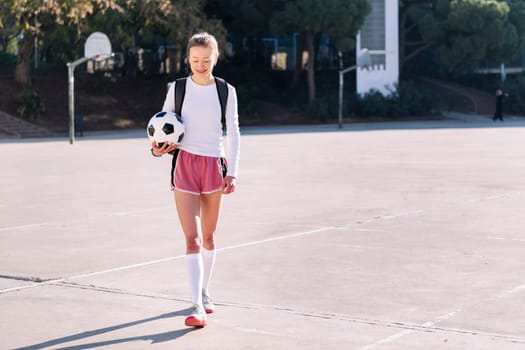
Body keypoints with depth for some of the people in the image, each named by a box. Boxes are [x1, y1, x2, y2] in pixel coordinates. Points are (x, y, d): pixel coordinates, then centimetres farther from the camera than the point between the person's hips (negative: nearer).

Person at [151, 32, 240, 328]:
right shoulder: (177, 89, 2)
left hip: (214, 164, 1)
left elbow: (233, 134, 6)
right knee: (192, 238, -10)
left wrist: (232, 172, -1)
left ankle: (205, 293, 30)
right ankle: (198, 306, -14)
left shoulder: (226, 91, 3)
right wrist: (159, 148, -13)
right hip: (185, 163, -1)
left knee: (208, 236, 12)